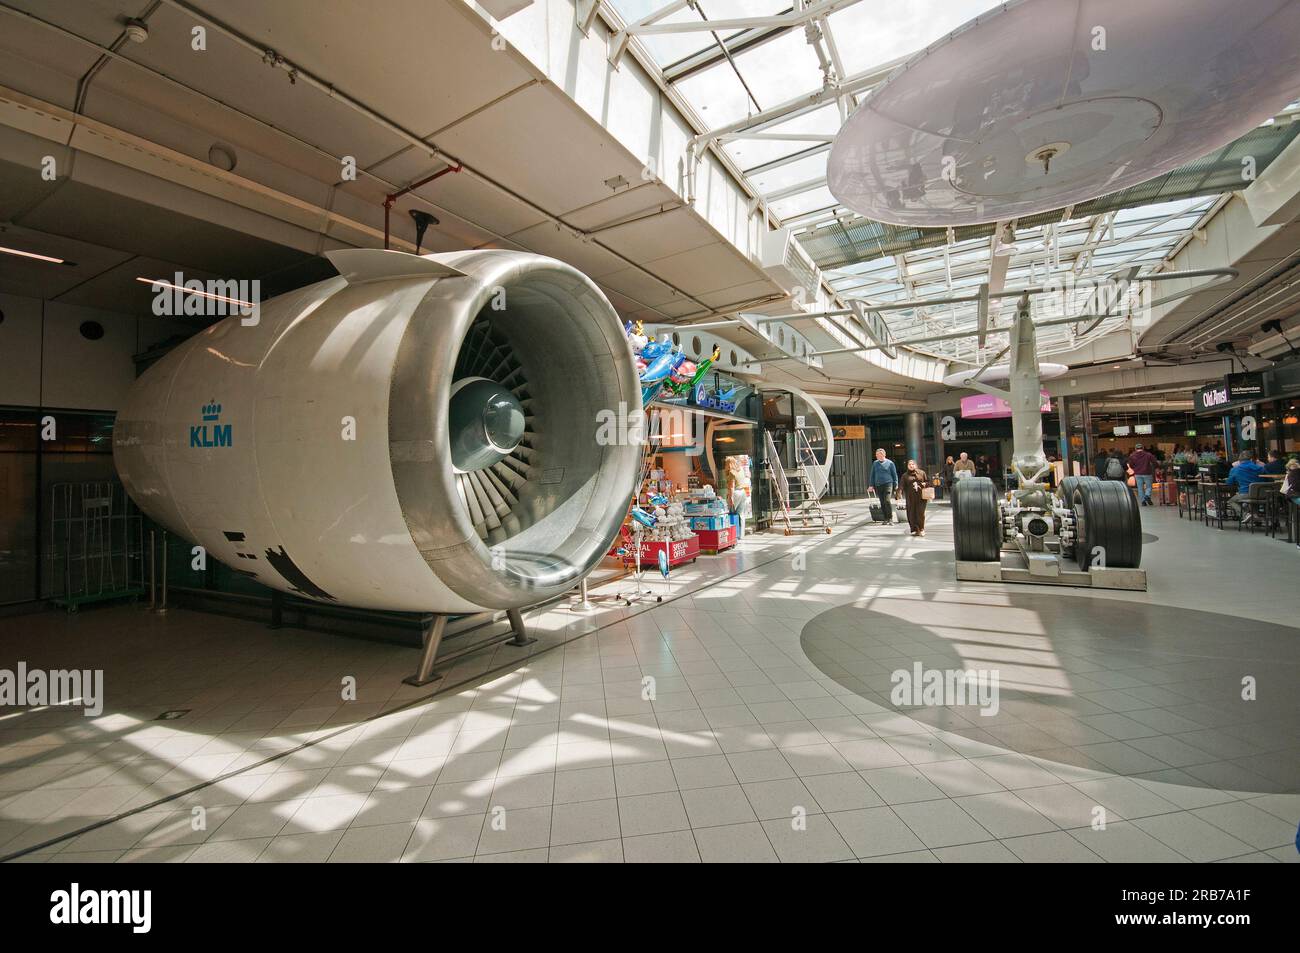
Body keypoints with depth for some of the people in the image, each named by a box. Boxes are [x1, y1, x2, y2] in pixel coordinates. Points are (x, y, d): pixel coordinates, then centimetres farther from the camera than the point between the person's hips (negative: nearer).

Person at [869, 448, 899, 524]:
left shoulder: (890, 463, 1)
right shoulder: (875, 463, 10)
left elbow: (894, 474, 5)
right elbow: (872, 475, 14)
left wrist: (896, 485, 2)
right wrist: (871, 485, 9)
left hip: (888, 484, -4)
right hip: (878, 485, 4)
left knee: (887, 501, -16)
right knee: (882, 503, 6)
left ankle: (890, 518, -6)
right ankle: (885, 518, 14)